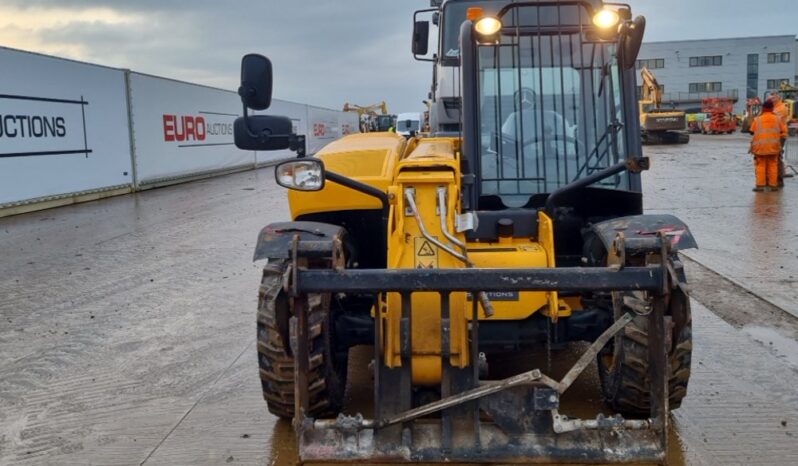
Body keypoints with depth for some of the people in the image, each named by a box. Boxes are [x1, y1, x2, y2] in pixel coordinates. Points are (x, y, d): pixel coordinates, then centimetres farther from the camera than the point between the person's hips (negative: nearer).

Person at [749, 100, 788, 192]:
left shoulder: (757, 119, -6)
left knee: (761, 166, 4)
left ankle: (760, 185, 1)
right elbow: (784, 131, 8)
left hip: (760, 146, -2)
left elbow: (753, 131, -5)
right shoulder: (777, 119, 1)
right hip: (773, 146, 2)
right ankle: (773, 185, 10)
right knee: (773, 166, 9)